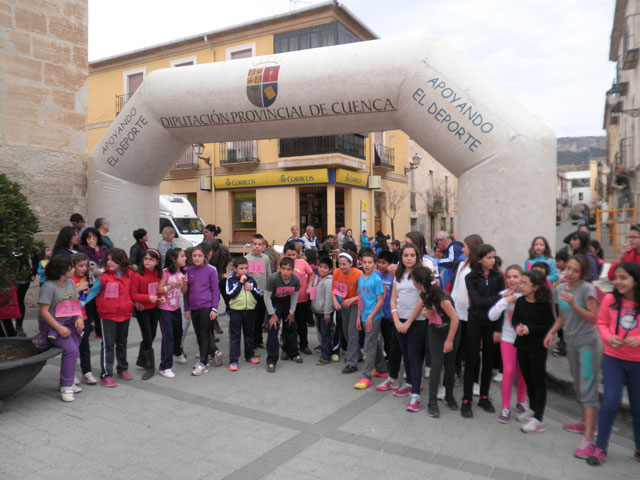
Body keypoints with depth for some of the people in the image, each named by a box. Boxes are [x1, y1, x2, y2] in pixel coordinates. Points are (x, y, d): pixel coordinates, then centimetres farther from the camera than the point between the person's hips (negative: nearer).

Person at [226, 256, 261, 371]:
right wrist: (240, 282, -18)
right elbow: (230, 294, -19)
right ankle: (233, 360, 4)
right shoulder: (231, 279, -5)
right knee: (235, 336, 0)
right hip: (236, 311, -4)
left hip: (249, 311, 4)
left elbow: (260, 295, 6)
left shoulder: (250, 279, 4)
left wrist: (252, 289, -12)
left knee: (249, 334, 16)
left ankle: (249, 355, 31)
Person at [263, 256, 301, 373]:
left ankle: (293, 353, 35)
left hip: (287, 302, 4)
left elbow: (294, 296, -4)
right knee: (273, 329, -12)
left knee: (291, 327, 14)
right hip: (274, 302, -4)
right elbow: (267, 297, -20)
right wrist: (272, 314, -17)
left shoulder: (296, 279, -21)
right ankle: (271, 361, -5)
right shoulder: (273, 278, -32)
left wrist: (291, 312, 1)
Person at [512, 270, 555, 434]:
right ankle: (532, 409, 37)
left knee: (539, 381, 3)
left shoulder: (544, 304, -14)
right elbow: (515, 319, 11)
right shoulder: (520, 301, 0)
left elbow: (550, 326, -13)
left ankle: (538, 420, 9)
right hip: (522, 346, 5)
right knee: (527, 379, 18)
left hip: (538, 348, -5)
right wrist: (518, 326, -10)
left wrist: (530, 329, -21)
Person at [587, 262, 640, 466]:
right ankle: (600, 447, 11)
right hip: (613, 358, 0)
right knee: (611, 401, -4)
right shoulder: (610, 299, -8)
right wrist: (608, 337, -14)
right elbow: (602, 323, 4)